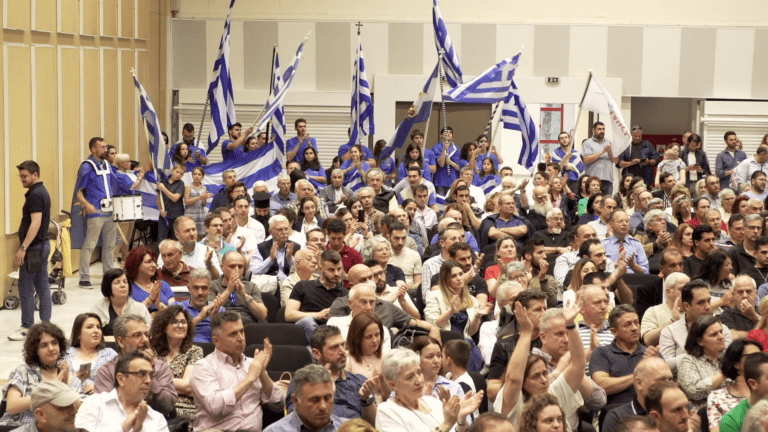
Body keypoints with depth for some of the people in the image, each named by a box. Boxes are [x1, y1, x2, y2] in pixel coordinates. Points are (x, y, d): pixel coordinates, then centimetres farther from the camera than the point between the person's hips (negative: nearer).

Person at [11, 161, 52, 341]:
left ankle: (27, 328, 1)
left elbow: (35, 223, -24)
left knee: (26, 289, -4)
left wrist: (23, 248, -25)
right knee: (42, 286, 10)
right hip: (43, 244, 10)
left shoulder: (35, 194, -18)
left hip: (33, 247, -10)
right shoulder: (42, 192, 13)